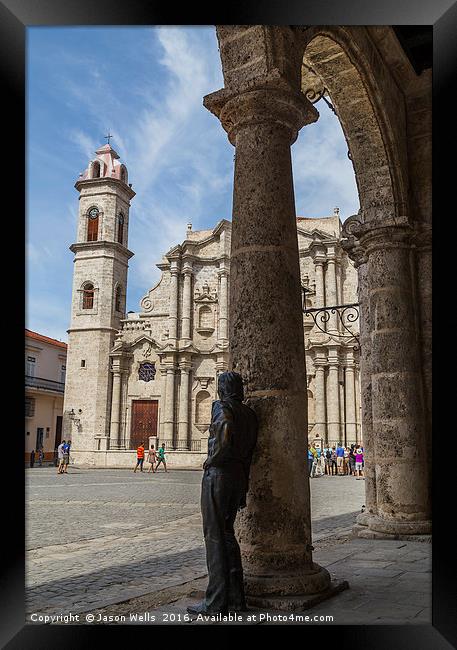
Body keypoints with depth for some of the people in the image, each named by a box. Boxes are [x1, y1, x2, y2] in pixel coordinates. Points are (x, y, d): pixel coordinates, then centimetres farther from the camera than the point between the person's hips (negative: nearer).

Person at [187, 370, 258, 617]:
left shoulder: (222, 407, -10)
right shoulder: (249, 413, 13)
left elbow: (224, 442, -25)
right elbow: (250, 452, 14)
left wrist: (210, 461, -7)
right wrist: (244, 490, 18)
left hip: (218, 474, -8)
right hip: (239, 476, 8)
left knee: (214, 535, -1)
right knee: (227, 533, 16)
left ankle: (216, 602, 4)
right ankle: (236, 598, 20)